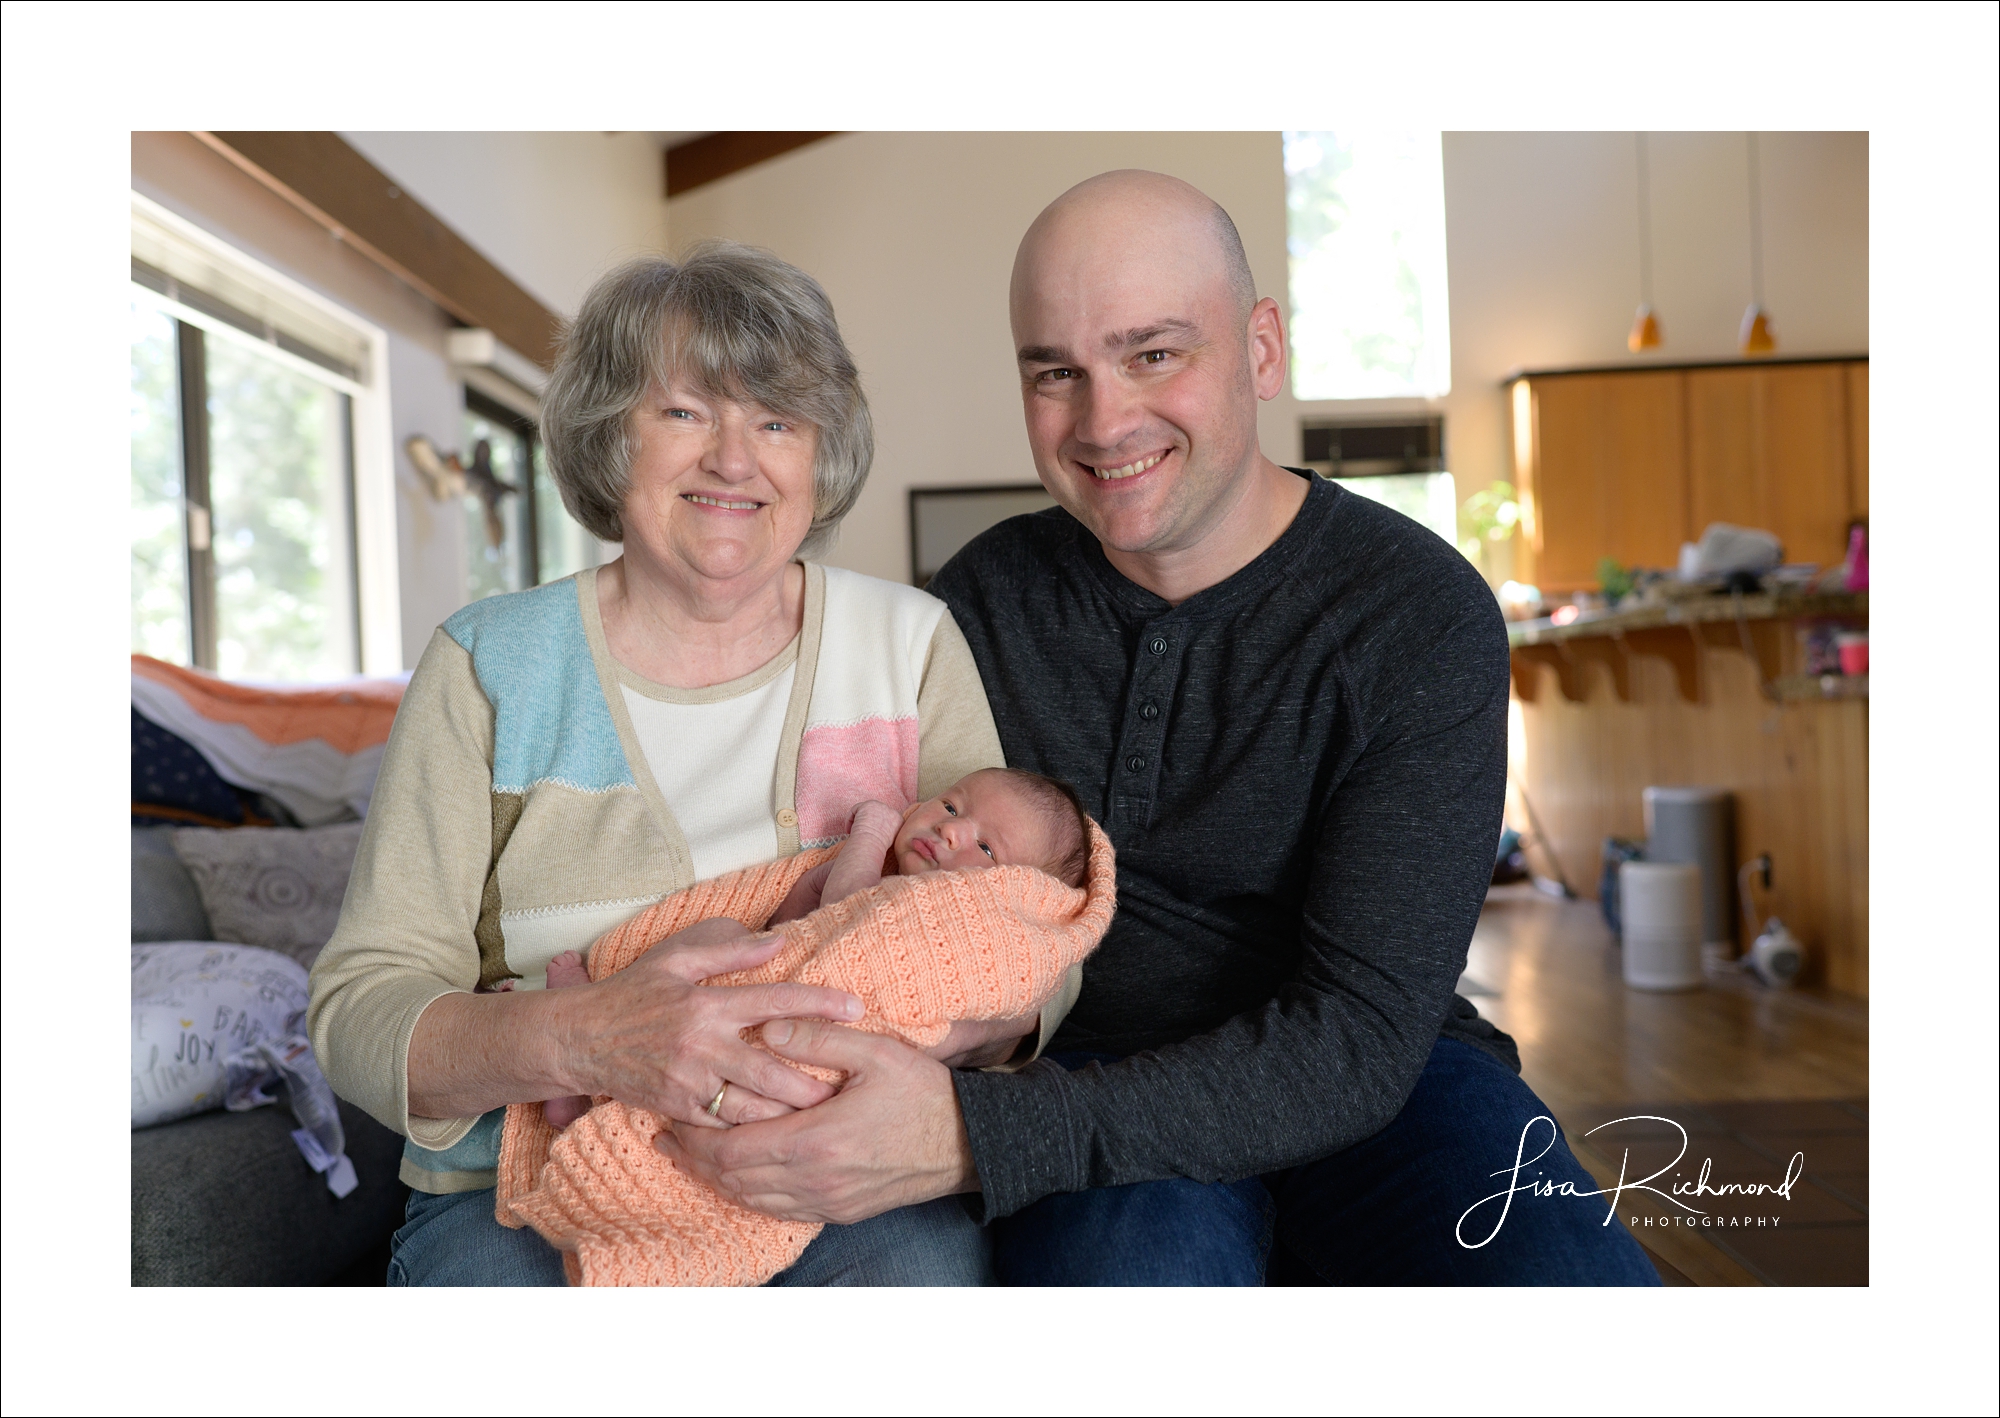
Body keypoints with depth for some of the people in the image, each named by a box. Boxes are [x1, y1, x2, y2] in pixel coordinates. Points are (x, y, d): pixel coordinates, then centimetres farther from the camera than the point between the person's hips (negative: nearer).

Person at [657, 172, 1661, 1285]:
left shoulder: (1422, 617, -14)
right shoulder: (988, 596, -1)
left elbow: (1361, 1038, -22)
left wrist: (974, 1137, -33)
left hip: (1379, 1074, 0)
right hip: (1094, 1078, 1)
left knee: (1573, 1279, -30)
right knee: (1136, 1257, -34)